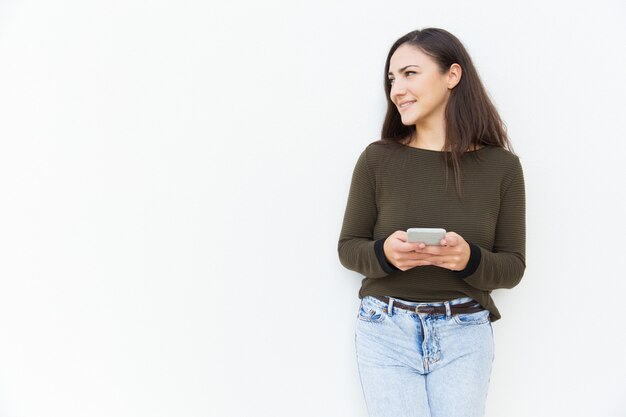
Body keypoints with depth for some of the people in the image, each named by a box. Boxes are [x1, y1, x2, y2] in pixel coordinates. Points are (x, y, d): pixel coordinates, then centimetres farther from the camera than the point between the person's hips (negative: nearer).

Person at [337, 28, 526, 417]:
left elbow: (513, 267, 0)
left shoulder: (501, 165, -3)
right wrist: (384, 253, -19)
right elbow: (348, 247, 2)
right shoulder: (377, 158, -4)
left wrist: (470, 259, -20)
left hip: (464, 335, 1)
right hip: (386, 330, 0)